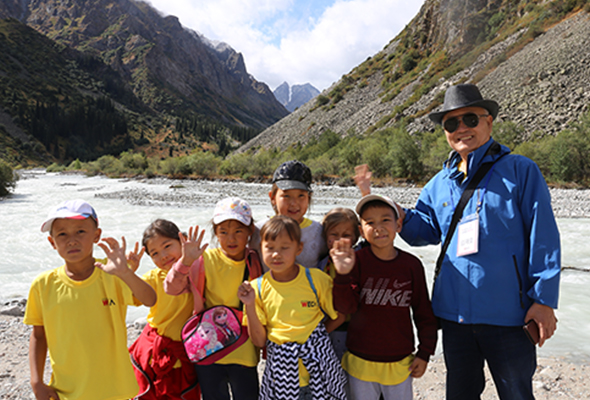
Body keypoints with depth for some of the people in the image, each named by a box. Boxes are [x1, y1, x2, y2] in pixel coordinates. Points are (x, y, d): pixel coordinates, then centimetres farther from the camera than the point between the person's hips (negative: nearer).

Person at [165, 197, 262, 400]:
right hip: (209, 350, -1)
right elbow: (172, 288, -15)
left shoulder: (255, 262, -2)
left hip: (244, 352, 2)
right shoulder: (206, 259, -10)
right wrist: (186, 261, -31)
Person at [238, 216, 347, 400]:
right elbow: (259, 340, -5)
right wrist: (249, 306, -15)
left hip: (317, 364, 0)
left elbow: (341, 315, 3)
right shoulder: (257, 287, -4)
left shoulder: (316, 279, -8)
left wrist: (315, 335, -1)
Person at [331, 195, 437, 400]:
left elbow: (423, 312, 3)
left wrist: (424, 353, 5)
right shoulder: (357, 260, -11)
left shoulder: (412, 265, -6)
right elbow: (346, 307, -17)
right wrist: (343, 275, -32)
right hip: (360, 362, -1)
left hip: (400, 363, 1)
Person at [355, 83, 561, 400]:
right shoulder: (440, 184, 8)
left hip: (508, 314, -4)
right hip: (455, 312, 4)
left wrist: (544, 298, -11)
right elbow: (421, 230, 12)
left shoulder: (520, 171, -5)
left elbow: (542, 237, -7)